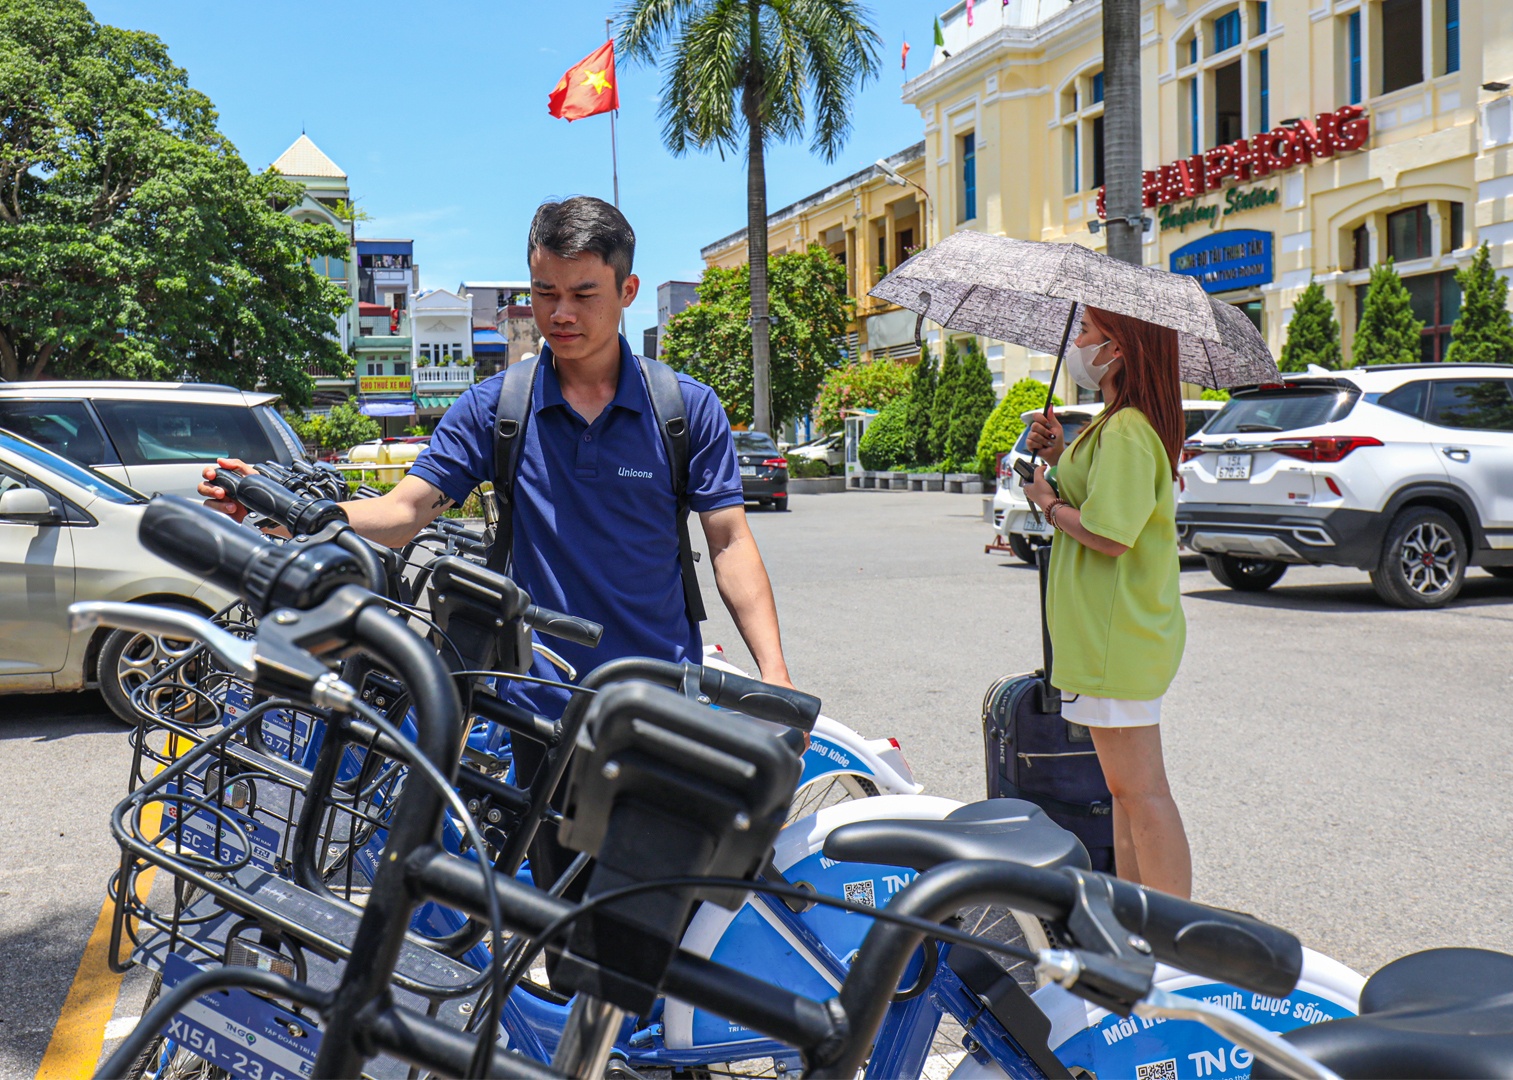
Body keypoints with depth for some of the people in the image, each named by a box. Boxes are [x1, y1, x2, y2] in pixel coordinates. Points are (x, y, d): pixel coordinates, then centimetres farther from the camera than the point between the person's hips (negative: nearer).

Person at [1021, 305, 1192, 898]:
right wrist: (1061, 456, 7)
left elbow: (1109, 534, -27)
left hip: (1117, 638, -11)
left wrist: (1049, 502, -11)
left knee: (1140, 789, -5)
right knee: (1127, 786, 18)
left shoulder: (1126, 431, -20)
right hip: (1118, 632, 11)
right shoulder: (1126, 421, 14)